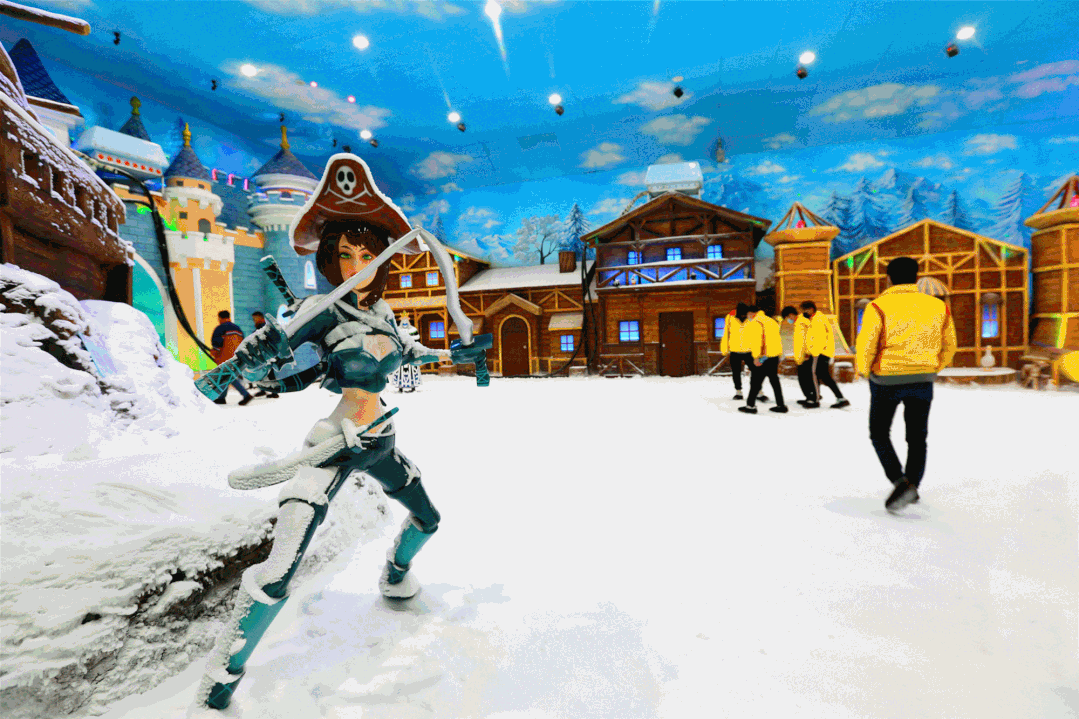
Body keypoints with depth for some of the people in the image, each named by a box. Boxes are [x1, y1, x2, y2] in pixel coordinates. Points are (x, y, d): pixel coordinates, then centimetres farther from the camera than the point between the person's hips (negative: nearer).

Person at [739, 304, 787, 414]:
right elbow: (776, 337, 21)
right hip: (775, 355, 8)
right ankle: (781, 405, 21)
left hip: (763, 357, -8)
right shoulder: (771, 321, 16)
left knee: (755, 381, -1)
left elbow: (756, 340, -21)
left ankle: (751, 405, 4)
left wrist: (756, 357, -21)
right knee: (774, 380, 17)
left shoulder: (754, 323, -11)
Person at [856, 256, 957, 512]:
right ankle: (912, 488, 25)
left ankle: (901, 482, -4)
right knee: (917, 437, 18)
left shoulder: (878, 307, -13)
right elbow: (949, 347, 9)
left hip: (886, 380, -4)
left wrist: (863, 370, 4)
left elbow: (866, 347, -16)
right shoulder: (938, 306, 1)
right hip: (922, 381, 4)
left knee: (879, 434, 12)